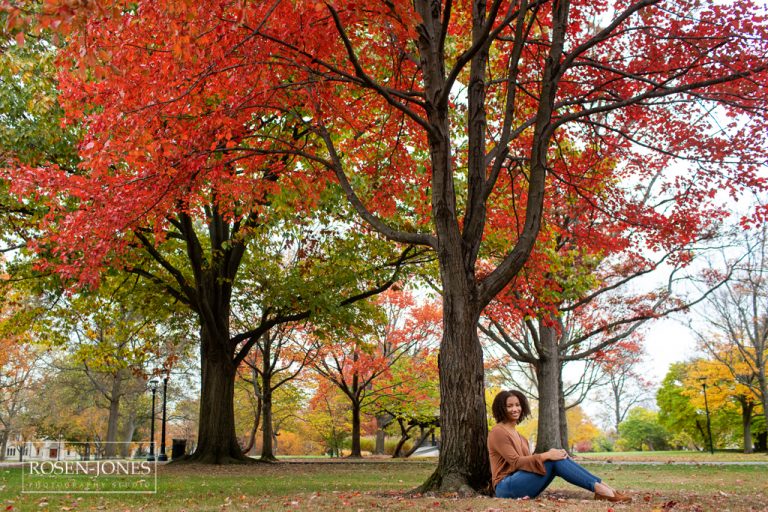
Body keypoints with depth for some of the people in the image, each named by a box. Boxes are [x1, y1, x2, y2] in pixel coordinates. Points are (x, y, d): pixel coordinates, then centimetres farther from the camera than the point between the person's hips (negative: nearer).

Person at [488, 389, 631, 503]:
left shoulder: (516, 434, 21)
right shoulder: (498, 432, -7)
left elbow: (527, 460, 11)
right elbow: (516, 462, -15)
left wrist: (549, 454, -6)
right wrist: (546, 455, -19)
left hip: (520, 483, 7)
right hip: (507, 487, -7)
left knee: (557, 457, -11)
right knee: (554, 461, -21)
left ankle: (601, 487, -18)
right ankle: (599, 488, -23)